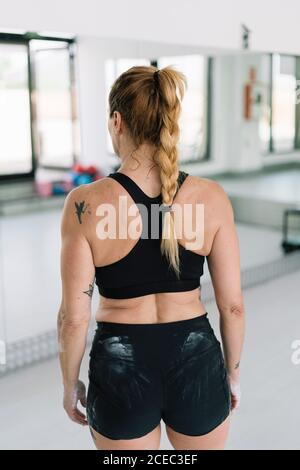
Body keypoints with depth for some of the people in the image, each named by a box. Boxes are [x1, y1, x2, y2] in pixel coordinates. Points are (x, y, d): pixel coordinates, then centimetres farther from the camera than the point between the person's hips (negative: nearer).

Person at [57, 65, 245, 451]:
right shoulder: (211, 197, -11)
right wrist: (233, 372, 11)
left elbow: (74, 317, -11)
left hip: (121, 367, -1)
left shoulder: (85, 203, -16)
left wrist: (70, 384, 5)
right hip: (195, 362, 2)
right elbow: (232, 305, -5)